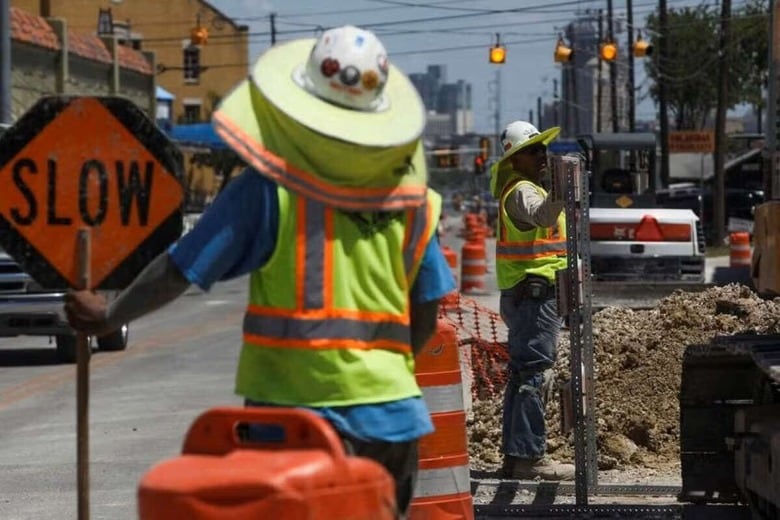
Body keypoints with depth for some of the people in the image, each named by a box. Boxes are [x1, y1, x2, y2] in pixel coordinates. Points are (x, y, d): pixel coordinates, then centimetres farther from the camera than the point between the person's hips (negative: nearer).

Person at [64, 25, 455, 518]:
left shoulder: (271, 188, -8)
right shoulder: (413, 196, 3)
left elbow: (179, 271, -4)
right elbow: (426, 316, 8)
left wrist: (109, 315, 12)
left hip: (292, 409, -3)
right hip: (390, 410, 4)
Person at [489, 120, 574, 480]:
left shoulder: (517, 186, 17)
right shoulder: (522, 191, -16)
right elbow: (541, 214, -40)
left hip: (524, 296, 11)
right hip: (535, 294, -11)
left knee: (522, 374, 14)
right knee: (535, 374, -12)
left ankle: (514, 454, 19)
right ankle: (530, 456, -15)